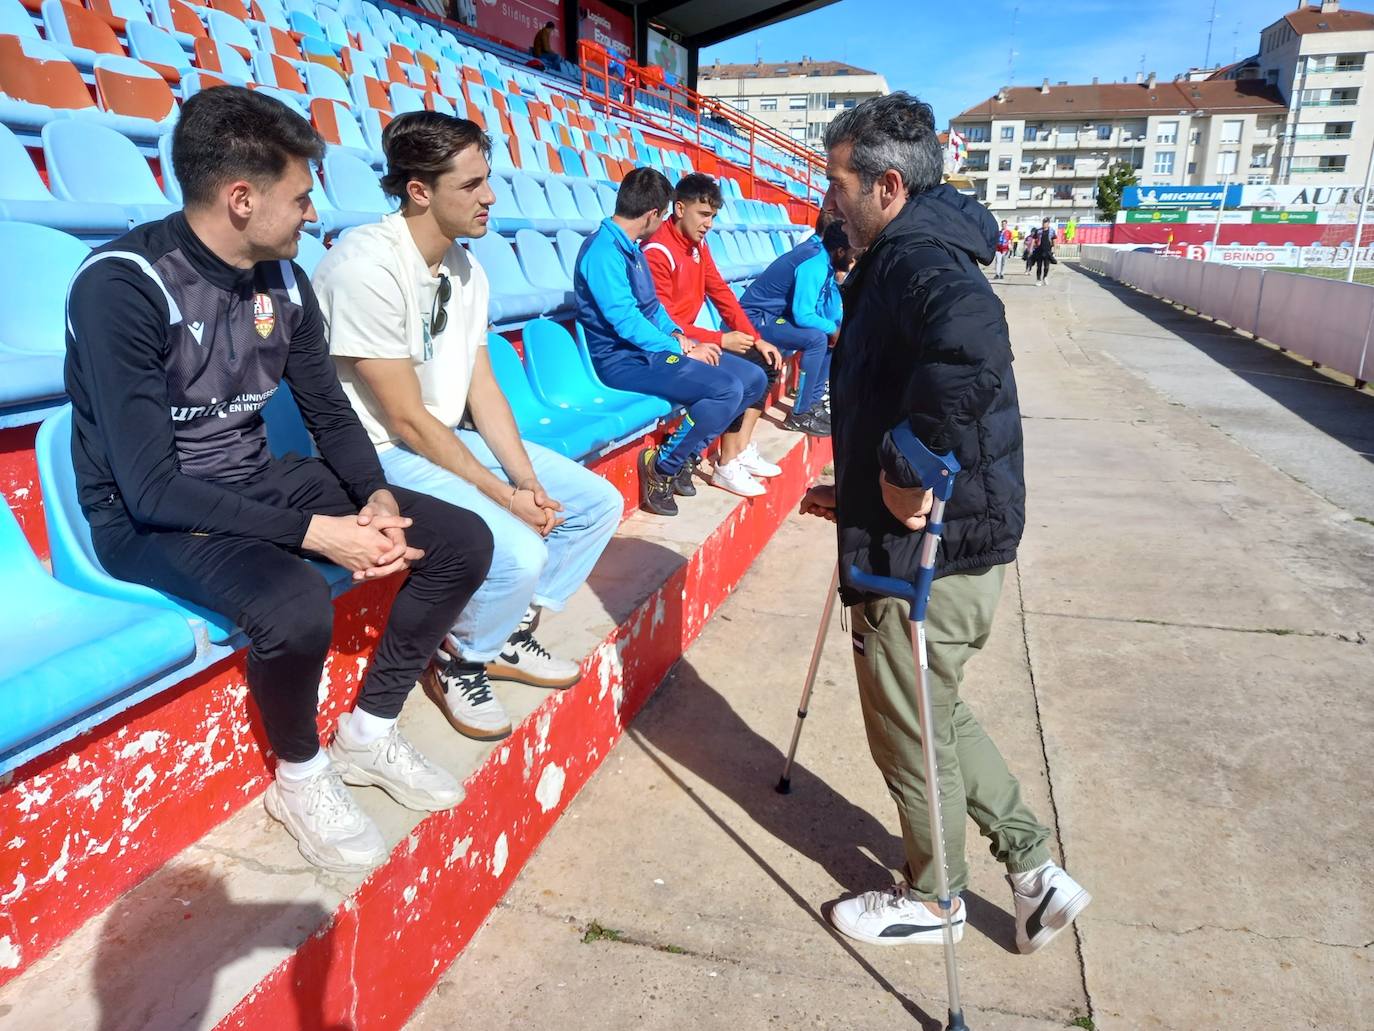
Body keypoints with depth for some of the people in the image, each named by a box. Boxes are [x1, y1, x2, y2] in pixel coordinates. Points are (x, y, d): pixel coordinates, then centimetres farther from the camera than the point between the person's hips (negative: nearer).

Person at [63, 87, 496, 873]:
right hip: (148, 518, -7)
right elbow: (153, 488, -25)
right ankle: (301, 777, -5)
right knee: (295, 605, -38)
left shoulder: (283, 280, 0)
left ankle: (370, 732, 10)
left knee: (464, 541, -5)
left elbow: (332, 414, 7)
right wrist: (317, 531, -30)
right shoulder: (121, 286, -21)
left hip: (259, 483, 7)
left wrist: (377, 498, -14)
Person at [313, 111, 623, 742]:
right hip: (383, 455, -9)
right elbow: (408, 419, -21)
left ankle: (509, 635, 19)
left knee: (600, 503, 4)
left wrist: (527, 479, -8)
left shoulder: (465, 268, 6)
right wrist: (501, 495, -18)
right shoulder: (366, 266, -21)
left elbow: (482, 388, 5)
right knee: (519, 554, -29)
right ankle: (457, 662, 4)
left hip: (451, 438, 9)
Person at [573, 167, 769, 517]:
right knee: (726, 389, -27)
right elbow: (625, 321, -22)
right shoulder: (603, 251, -17)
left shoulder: (632, 249, 14)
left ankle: (686, 452, 9)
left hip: (652, 347, 10)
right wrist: (682, 349, -17)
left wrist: (679, 335, 0)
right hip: (623, 359, -10)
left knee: (754, 378, 4)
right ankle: (662, 466, -12)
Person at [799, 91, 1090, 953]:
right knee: (936, 715, 24)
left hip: (930, 555, -10)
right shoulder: (915, 254, 14)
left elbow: (970, 346, -44)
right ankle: (1037, 872, 34)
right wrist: (862, 491, 20)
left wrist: (909, 470, -33)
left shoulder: (917, 260, -20)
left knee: (911, 735, 11)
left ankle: (933, 898, 35)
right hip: (956, 536, 10)